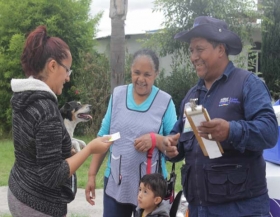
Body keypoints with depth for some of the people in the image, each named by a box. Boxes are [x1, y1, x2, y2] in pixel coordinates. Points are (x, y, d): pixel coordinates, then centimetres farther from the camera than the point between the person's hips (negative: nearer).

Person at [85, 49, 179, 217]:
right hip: (115, 184, 2)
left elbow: (176, 147, -2)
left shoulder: (165, 102, -4)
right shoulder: (117, 95, 3)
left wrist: (156, 139, -21)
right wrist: (92, 174, 6)